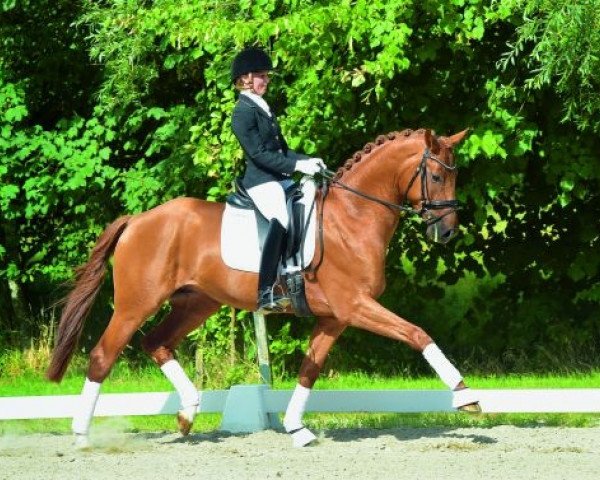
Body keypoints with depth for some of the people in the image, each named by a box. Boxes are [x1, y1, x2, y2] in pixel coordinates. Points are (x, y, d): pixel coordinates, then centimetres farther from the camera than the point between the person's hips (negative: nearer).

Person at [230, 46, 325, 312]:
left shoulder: (264, 108, 21)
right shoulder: (243, 112, -8)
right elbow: (259, 153, -15)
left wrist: (308, 160, 6)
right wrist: (297, 165, -18)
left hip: (281, 179, 10)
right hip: (261, 181, -10)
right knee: (282, 219, -29)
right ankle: (266, 293, -34)